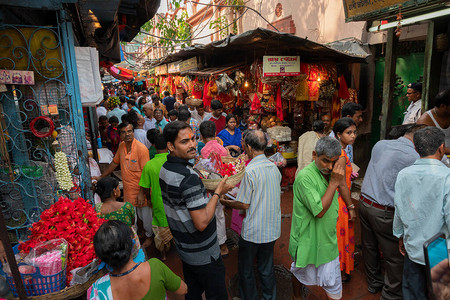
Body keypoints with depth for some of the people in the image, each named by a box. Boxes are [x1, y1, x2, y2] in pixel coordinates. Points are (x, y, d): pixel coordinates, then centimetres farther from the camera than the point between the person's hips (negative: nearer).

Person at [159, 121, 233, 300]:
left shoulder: (165, 168, -1)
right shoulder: (189, 178, -31)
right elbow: (202, 223, -29)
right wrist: (218, 192, -20)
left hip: (183, 247, 8)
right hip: (202, 253, -8)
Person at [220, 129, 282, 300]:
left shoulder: (250, 170, -22)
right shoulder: (274, 167, 0)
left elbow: (244, 204, -17)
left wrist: (225, 201, 0)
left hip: (253, 231, -6)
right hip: (272, 229, 7)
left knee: (245, 269, 15)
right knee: (267, 268, 22)